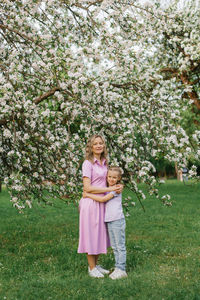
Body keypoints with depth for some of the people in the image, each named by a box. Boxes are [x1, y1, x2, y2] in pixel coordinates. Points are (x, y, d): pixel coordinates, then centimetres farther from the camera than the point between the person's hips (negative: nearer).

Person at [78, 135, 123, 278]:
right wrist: (109, 189, -16)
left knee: (100, 235, 14)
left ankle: (96, 265, 27)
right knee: (91, 235, 2)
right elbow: (87, 187, -17)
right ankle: (91, 268, 13)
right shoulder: (88, 163, -11)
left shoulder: (104, 163, 11)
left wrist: (117, 187, 0)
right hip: (91, 203, -7)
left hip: (102, 203, 7)